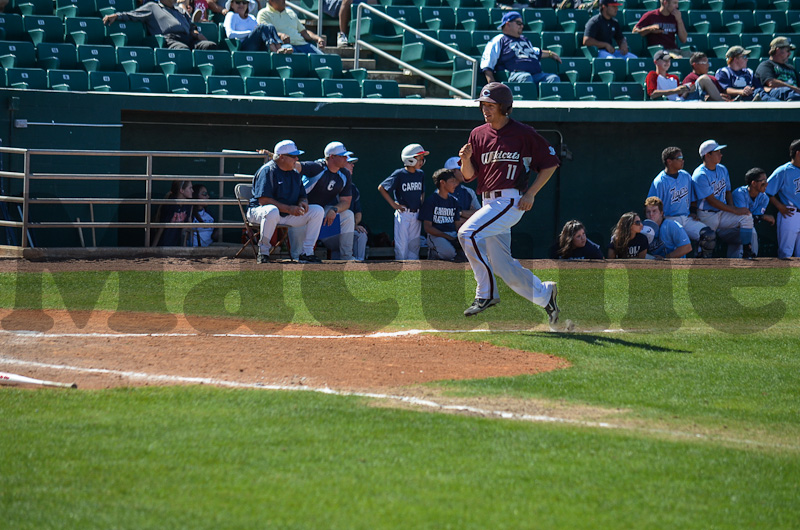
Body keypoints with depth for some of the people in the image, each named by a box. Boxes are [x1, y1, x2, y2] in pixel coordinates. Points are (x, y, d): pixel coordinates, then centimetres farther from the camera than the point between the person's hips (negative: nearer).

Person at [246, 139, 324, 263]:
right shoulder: (268, 171, -13)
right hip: (260, 212, -7)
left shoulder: (295, 173, 12)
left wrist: (303, 202, -11)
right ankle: (263, 252, -26)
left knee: (318, 210, -6)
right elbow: (263, 200, -21)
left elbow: (302, 196, 16)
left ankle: (306, 253, -8)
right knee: (272, 211, -43)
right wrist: (288, 208, -27)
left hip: (287, 215, 7)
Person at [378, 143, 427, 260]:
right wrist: (393, 204, -7)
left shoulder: (420, 175, 8)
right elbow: (381, 188, -5)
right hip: (403, 214, -5)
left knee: (414, 244, 7)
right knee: (401, 245, -3)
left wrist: (422, 207, 10)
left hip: (416, 214, 5)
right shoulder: (399, 174, -9)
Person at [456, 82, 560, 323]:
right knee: (503, 266, 7)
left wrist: (530, 193, -8)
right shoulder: (478, 134, 11)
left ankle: (486, 293, -16)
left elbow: (550, 163, 1)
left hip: (511, 201, -7)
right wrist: (466, 159, -10)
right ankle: (545, 294, 27)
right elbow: (469, 176, 12)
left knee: (468, 233, -25)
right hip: (489, 203, 7)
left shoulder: (523, 133, -4)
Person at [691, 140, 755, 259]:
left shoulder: (722, 170, 11)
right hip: (707, 216, -6)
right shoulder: (700, 175, -15)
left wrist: (732, 206, -4)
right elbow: (711, 200, -19)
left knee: (746, 217, -14)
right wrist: (735, 210, -19)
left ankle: (747, 253, -13)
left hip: (723, 213, 6)